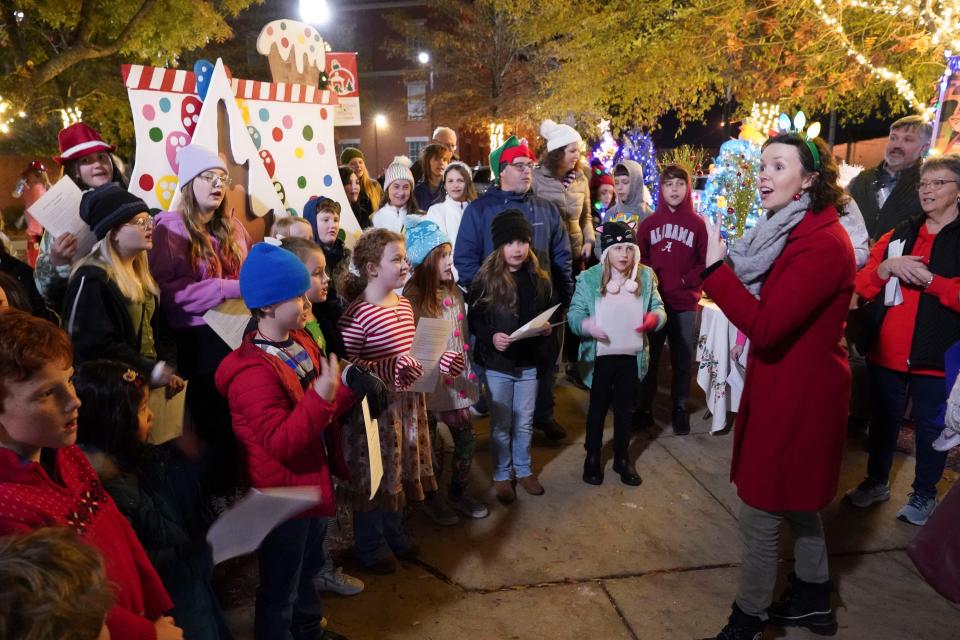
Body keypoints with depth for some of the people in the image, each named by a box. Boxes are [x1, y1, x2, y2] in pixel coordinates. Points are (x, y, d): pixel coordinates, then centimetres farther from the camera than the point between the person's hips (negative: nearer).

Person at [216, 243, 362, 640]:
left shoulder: (301, 341, 1)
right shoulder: (252, 373, -27)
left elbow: (323, 411, 12)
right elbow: (280, 443, -31)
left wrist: (347, 386, -8)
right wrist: (321, 397, -39)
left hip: (314, 479, 9)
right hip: (282, 492, -9)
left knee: (308, 567, 30)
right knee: (280, 586, 14)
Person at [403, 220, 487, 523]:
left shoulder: (454, 291, 5)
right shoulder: (412, 298, -15)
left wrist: (467, 369, 13)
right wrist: (438, 361, -29)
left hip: (457, 380, 6)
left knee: (466, 440, 12)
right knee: (432, 447, 9)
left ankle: (458, 493, 34)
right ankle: (430, 498, 32)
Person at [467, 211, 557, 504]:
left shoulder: (539, 278, 1)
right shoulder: (485, 280, -9)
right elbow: (474, 319, -7)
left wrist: (548, 327, -10)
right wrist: (491, 337, -25)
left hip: (529, 362, 3)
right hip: (497, 363, -3)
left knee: (524, 422, 16)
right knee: (501, 424, 10)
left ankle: (523, 470, 35)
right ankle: (502, 475, 28)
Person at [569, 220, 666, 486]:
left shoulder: (646, 276, 0)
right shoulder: (589, 278, -9)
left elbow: (659, 309, -2)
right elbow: (574, 315, -12)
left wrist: (653, 318, -25)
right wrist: (588, 325, -34)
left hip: (632, 355, 2)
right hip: (600, 355, -2)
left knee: (625, 408, 16)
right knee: (598, 407, 13)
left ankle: (622, 457, 34)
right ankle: (592, 457, 31)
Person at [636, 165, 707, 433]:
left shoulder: (698, 224, 1)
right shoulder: (649, 223, 5)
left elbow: (706, 263, 1)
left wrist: (684, 282, -10)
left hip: (685, 304, 0)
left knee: (683, 360, 8)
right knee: (649, 357, 8)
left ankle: (680, 409, 22)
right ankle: (644, 406, 20)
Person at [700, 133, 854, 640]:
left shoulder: (823, 242, -23)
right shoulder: (794, 230, 10)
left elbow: (765, 326, -30)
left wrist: (713, 267, -30)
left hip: (797, 394, -10)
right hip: (791, 386, 10)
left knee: (761, 514, 2)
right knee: (797, 502, 23)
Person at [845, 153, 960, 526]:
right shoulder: (898, 234, 11)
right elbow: (862, 287, 5)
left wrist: (929, 279, -21)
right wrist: (886, 267, -12)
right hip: (886, 351, 4)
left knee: (930, 427, 9)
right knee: (883, 420, 16)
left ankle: (924, 495, 27)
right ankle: (876, 482, 33)